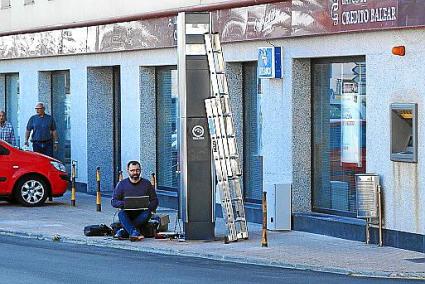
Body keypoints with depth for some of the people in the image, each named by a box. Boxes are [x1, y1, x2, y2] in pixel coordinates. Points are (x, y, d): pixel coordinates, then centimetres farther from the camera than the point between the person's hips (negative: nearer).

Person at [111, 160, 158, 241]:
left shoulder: (147, 184, 9)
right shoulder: (122, 184, 8)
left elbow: (154, 201, 8)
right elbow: (113, 201, 3)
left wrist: (148, 207, -14)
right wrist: (124, 204, -18)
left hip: (141, 214, 0)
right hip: (127, 214, 0)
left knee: (147, 213, -33)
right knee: (121, 213, -33)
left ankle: (124, 231, -36)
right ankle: (135, 233, -54)